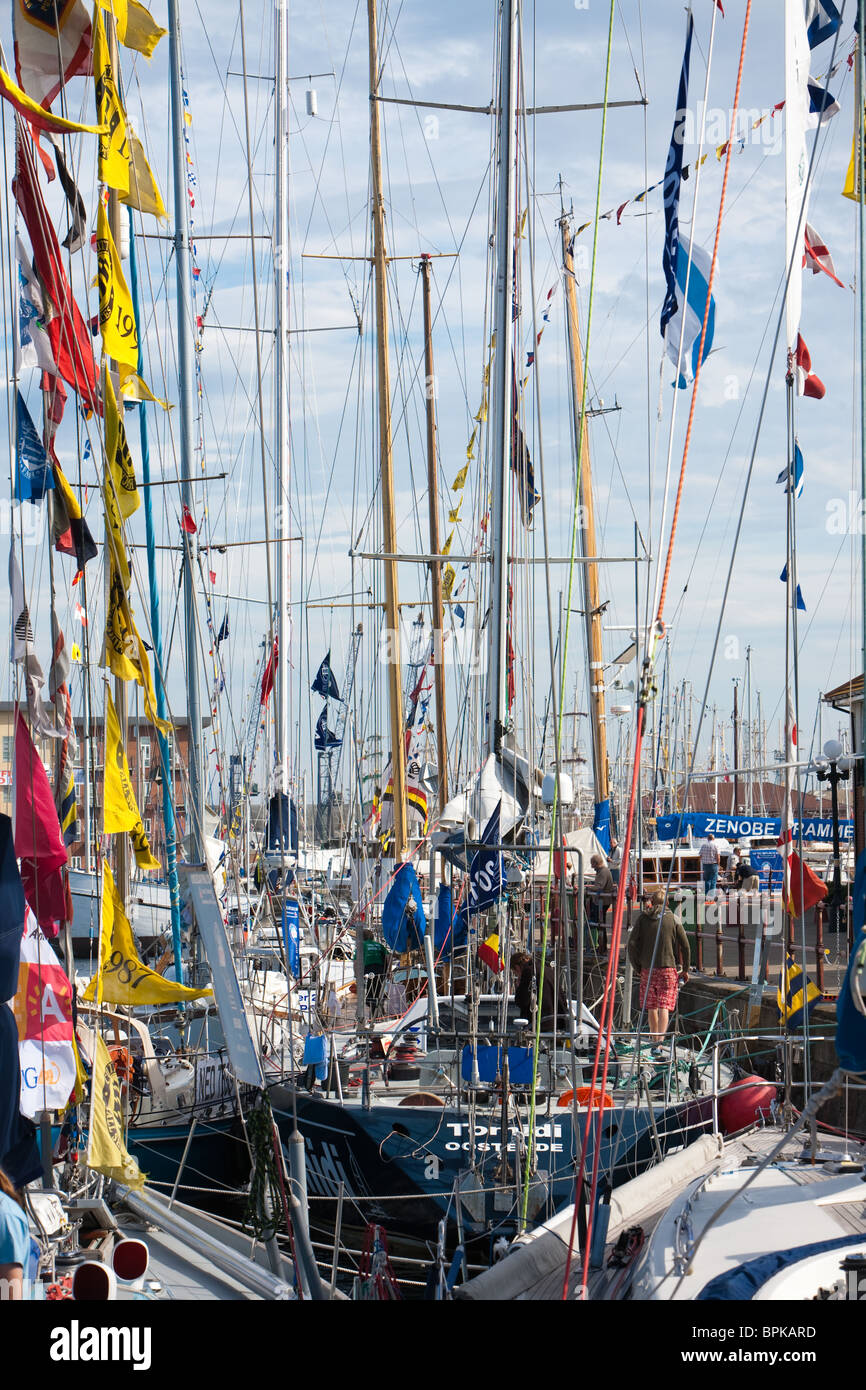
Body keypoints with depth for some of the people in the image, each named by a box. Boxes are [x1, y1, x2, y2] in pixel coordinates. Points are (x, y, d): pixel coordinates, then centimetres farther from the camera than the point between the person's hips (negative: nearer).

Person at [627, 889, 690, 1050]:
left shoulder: (643, 919, 4)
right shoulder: (672, 919, 3)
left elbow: (632, 944, -1)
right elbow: (685, 945, 2)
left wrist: (638, 967, 9)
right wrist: (685, 969, 11)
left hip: (647, 969, 1)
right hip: (668, 967, -1)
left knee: (651, 1007, 14)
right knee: (664, 1007, -5)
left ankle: (655, 1040, 24)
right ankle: (660, 1039, -21)